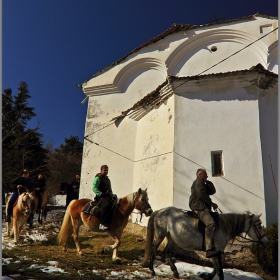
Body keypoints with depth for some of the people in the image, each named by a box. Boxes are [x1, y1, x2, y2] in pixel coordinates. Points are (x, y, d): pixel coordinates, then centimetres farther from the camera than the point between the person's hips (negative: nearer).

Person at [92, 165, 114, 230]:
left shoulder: (108, 179, 24)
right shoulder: (98, 178, -1)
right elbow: (94, 188, -12)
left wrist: (112, 195, 13)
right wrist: (101, 194, -21)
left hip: (108, 196, 9)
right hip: (100, 197, -9)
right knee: (107, 205, -37)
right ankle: (101, 224, -36)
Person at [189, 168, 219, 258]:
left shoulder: (204, 184, 31)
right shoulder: (198, 182, -1)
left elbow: (212, 191, 21)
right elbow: (201, 194, -14)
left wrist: (208, 182, 9)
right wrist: (212, 203, -10)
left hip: (203, 207, 11)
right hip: (198, 207, -11)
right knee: (210, 223, -27)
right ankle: (209, 250, -34)